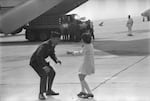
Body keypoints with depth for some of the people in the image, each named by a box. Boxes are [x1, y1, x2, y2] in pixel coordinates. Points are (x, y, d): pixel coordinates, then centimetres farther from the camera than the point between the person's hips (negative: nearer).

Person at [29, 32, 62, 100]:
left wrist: (56, 60, -7)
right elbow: (38, 56, -39)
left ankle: (49, 91, 25)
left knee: (52, 73, 11)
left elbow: (52, 54, 13)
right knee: (44, 75, -24)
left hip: (41, 60, 10)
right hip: (35, 61, -10)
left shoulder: (53, 45, -2)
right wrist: (44, 66, -45)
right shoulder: (45, 45, -31)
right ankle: (41, 94, -14)